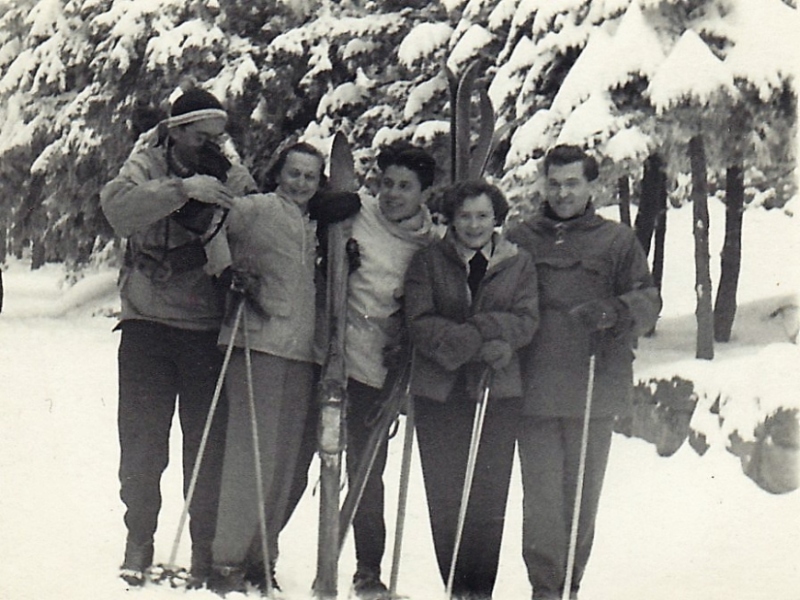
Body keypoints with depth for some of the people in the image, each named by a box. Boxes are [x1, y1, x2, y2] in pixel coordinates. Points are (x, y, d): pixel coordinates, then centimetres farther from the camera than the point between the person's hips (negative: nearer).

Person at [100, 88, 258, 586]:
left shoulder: (235, 179, 6)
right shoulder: (146, 167, 2)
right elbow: (119, 207, -19)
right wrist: (183, 189, -28)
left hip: (209, 327, 1)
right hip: (147, 323, -1)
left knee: (209, 442, 2)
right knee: (142, 439, 1)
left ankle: (208, 547, 12)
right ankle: (138, 543, 12)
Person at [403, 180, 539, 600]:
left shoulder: (519, 264, 10)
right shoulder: (427, 262, 7)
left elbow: (526, 321, 1)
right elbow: (419, 322, -4)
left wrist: (478, 329, -17)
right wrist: (480, 342, -17)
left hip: (497, 391, 0)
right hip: (438, 391, 0)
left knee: (489, 498, -3)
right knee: (444, 497, 0)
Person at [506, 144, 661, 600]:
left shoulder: (618, 241, 8)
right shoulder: (520, 241, 13)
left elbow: (648, 301, 1)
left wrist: (613, 312, -20)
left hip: (595, 391, -1)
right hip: (534, 389, 1)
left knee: (583, 494, 5)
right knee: (541, 496, -3)